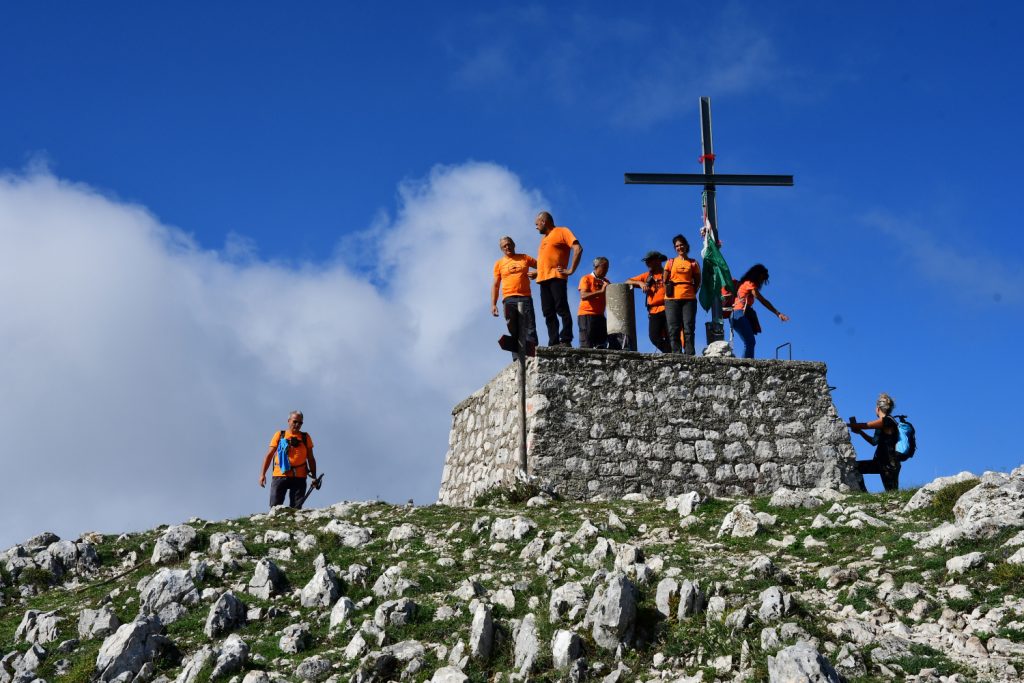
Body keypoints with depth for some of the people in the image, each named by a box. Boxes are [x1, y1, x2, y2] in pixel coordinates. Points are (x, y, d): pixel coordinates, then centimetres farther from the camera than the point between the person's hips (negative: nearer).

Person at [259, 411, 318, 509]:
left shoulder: (305, 437, 12)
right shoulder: (279, 435, 10)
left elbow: (310, 459, 13)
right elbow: (269, 455, 8)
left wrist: (314, 476, 4)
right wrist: (262, 474, 0)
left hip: (299, 477, 1)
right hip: (280, 475, -1)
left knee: (296, 508, -1)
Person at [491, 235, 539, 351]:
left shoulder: (524, 258, 13)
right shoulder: (499, 263, 13)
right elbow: (495, 285, 11)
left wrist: (537, 273, -3)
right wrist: (493, 304, 3)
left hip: (525, 298, 0)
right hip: (509, 299, 0)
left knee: (529, 328, -8)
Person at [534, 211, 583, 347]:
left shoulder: (562, 232, 3)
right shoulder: (544, 238, 27)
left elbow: (578, 249, -8)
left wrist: (571, 269, -12)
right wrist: (536, 272, 19)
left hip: (556, 278, -8)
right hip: (543, 279, 8)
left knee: (562, 309, -13)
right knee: (549, 313, 1)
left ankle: (565, 341, -17)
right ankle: (554, 343, -2)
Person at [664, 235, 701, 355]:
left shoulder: (693, 263, 11)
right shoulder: (671, 262, 14)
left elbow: (698, 282, 13)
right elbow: (665, 281, 12)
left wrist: (691, 293, 1)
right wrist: (669, 292, 1)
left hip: (689, 299, -1)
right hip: (672, 299, 1)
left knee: (688, 329, -7)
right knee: (673, 329, -5)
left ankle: (690, 355, -8)